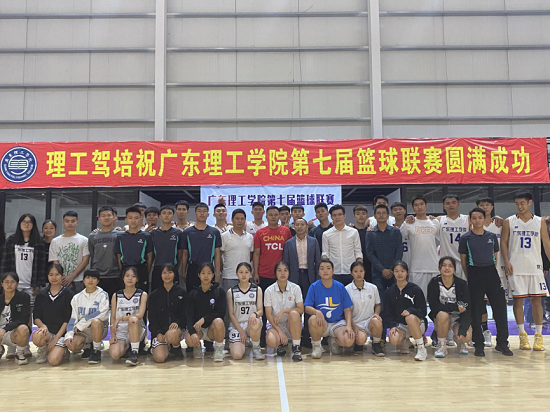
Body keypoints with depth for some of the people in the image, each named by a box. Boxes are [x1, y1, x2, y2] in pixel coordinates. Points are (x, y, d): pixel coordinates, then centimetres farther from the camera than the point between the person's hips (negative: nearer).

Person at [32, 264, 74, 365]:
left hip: (62, 333, -3)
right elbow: (36, 317, 6)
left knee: (53, 361, -24)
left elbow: (68, 320, -6)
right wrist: (43, 326, -17)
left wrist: (55, 339, -12)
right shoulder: (41, 295, 9)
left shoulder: (68, 295, -2)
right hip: (46, 331, 3)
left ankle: (61, 350, 12)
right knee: (36, 337, -34)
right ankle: (43, 349, 2)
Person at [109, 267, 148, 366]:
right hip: (120, 331, 2)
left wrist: (120, 318, -21)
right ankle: (126, 346, 12)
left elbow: (140, 315, -13)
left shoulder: (142, 294, 1)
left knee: (133, 319, -37)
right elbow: (113, 317, 5)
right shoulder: (116, 296, 7)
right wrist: (112, 335, -9)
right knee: (114, 355, -26)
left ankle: (134, 354, -26)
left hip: (137, 330, -2)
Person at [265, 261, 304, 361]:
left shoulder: (295, 288, -4)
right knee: (271, 341, -33)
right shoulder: (269, 291, -5)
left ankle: (296, 347, -19)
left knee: (294, 313, -35)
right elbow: (268, 315, -8)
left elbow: (301, 310, -11)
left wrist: (283, 310, -24)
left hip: (292, 324, 0)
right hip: (275, 324, 0)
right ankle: (282, 344, 7)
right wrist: (279, 331, -19)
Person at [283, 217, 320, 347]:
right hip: (294, 277, 0)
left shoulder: (313, 241, 7)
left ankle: (307, 337, 8)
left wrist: (317, 279, -1)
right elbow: (285, 263, 6)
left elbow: (318, 261, 5)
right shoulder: (289, 243, 6)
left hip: (309, 276, 0)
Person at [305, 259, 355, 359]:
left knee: (349, 341, -28)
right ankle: (316, 346, -7)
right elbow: (307, 307, -7)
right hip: (322, 324, -1)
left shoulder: (340, 287, 1)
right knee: (313, 319, -36)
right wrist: (317, 312, -29)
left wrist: (348, 325, -14)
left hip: (338, 322, 1)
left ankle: (334, 341, 11)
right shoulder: (314, 287, -2)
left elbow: (347, 309, 2)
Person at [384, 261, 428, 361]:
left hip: (417, 324, -2)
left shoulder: (415, 289, -4)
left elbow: (423, 311, -6)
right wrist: (392, 326, -14)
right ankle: (404, 341, 9)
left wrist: (410, 311, -26)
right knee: (393, 340, -30)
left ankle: (421, 349, -23)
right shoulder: (389, 292, 4)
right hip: (399, 324, 2)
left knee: (410, 317, -38)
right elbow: (388, 313, 4)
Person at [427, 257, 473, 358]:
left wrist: (462, 330, -28)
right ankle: (441, 345, -13)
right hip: (440, 319, 0)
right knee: (443, 314, -35)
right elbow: (434, 306, -21)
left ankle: (461, 342, 12)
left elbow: (467, 309, -16)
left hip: (458, 319, 0)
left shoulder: (462, 284, -12)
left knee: (466, 337, -28)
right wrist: (456, 307, -27)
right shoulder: (434, 283, -12)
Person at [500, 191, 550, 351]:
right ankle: (522, 335, 9)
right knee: (518, 300, 0)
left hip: (535, 266, 1)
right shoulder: (509, 222, 4)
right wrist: (506, 261, -8)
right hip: (516, 267, -1)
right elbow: (503, 242, 3)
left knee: (536, 300, 1)